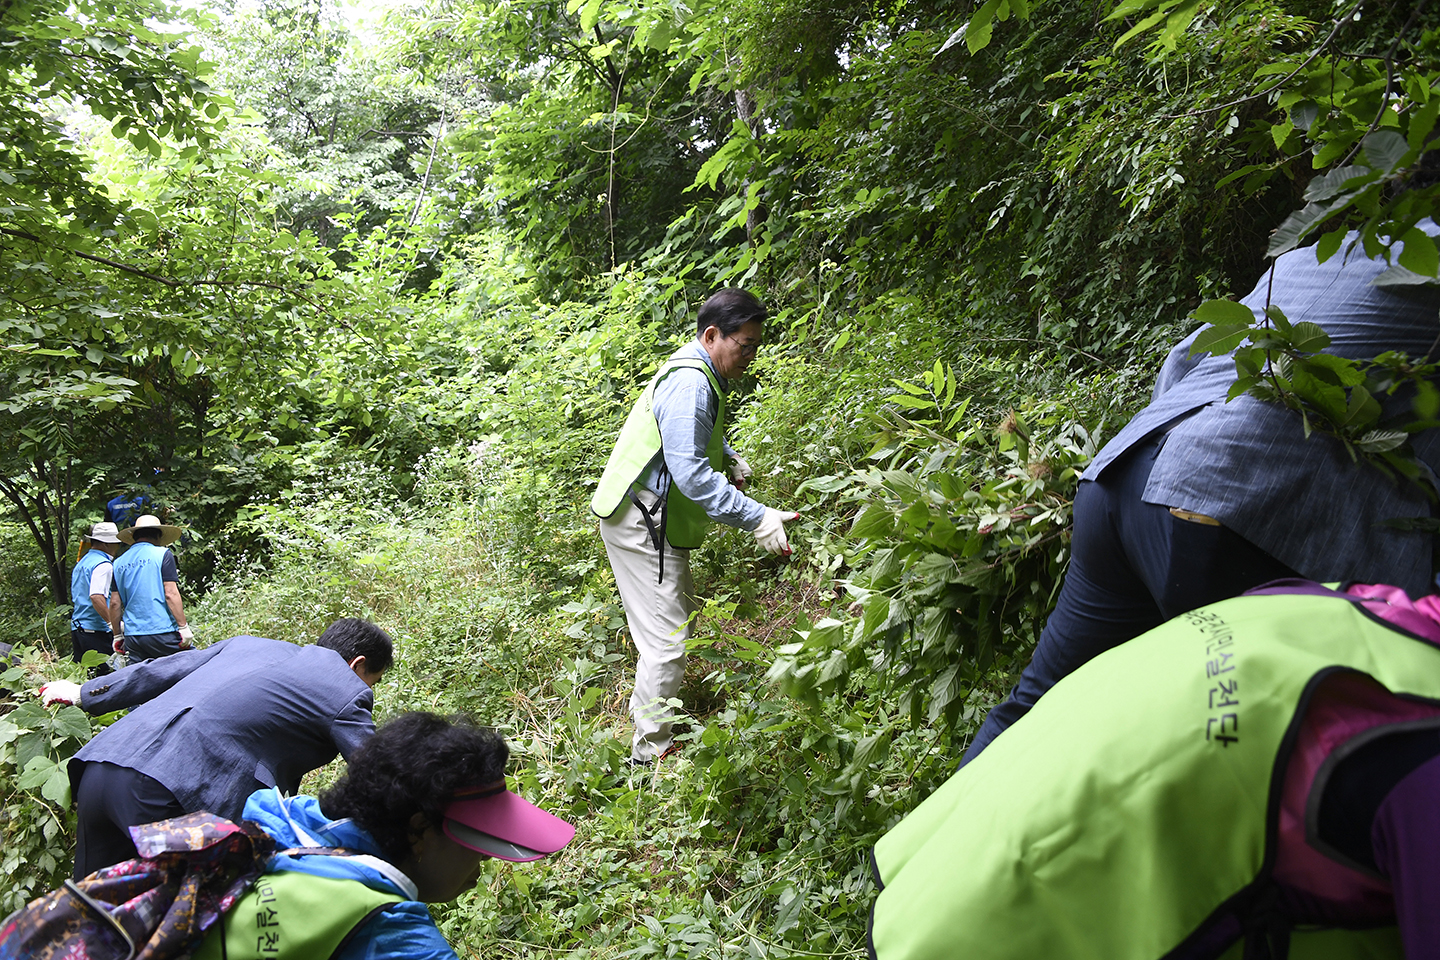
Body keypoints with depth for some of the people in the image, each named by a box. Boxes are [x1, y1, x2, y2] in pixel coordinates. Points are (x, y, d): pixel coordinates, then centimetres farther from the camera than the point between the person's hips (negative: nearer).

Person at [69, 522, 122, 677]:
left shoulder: (81, 563, 18)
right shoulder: (103, 565, -12)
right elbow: (96, 597, -25)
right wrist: (114, 624, -24)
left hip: (76, 628, 10)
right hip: (96, 630, -9)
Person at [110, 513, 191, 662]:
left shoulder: (119, 563, 12)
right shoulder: (162, 554, -3)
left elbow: (115, 604, 12)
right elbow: (171, 594, -10)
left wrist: (118, 636, 20)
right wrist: (183, 627, -9)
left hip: (132, 637, 5)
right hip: (162, 633, -5)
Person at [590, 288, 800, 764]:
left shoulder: (702, 375, 11)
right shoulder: (689, 384, -23)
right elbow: (691, 474, -31)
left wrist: (730, 460, 13)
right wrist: (757, 519, -32)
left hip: (658, 519, 11)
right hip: (640, 522, -11)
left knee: (679, 616, 21)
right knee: (667, 640, -9)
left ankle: (651, 709, 37)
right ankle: (651, 753, 2)